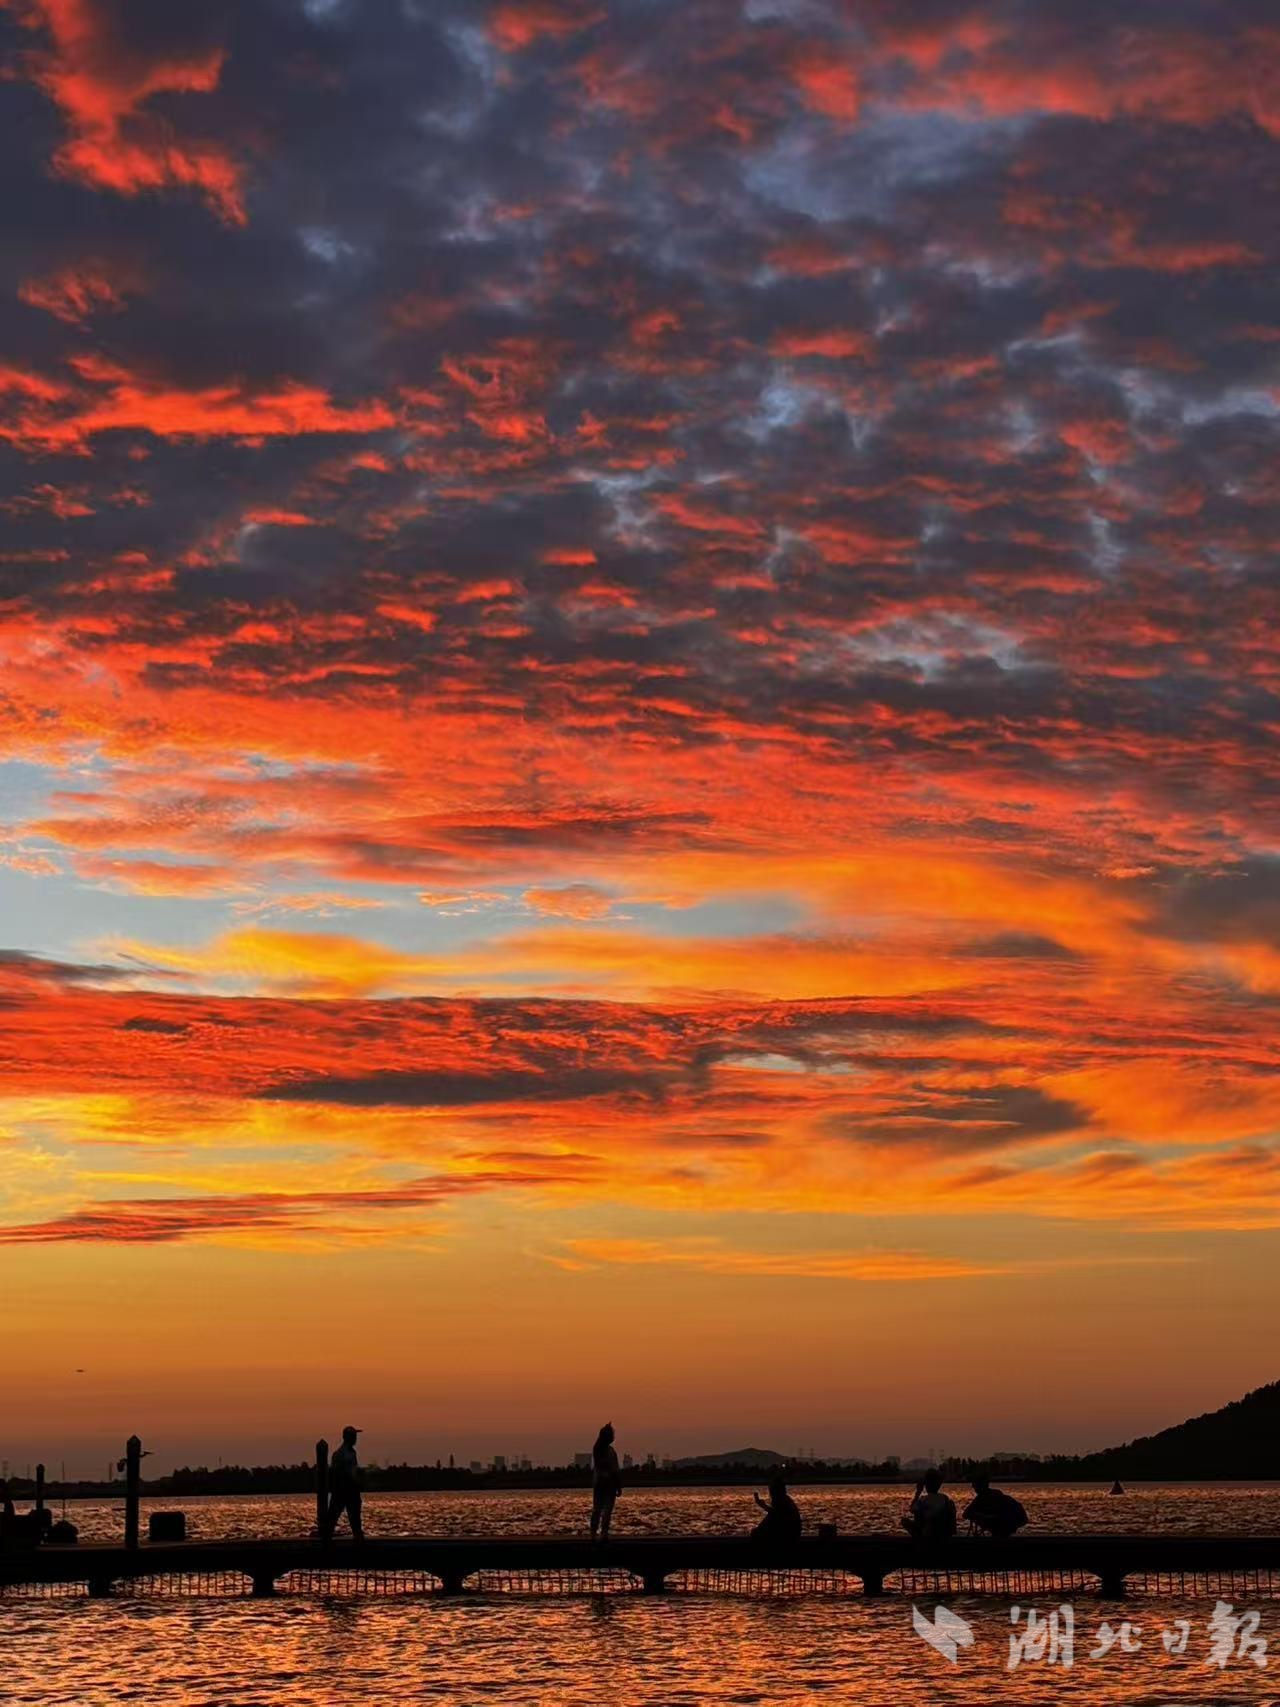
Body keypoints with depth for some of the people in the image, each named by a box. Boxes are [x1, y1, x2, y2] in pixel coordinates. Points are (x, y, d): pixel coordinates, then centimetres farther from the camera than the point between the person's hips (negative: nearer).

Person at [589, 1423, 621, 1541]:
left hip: (597, 1482, 6)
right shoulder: (610, 1451, -14)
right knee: (607, 1508, -4)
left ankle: (593, 1534, 8)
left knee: (596, 1508, 9)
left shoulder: (596, 1449, 6)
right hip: (609, 1482, -6)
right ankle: (604, 1534, -9)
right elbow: (615, 1470, -16)